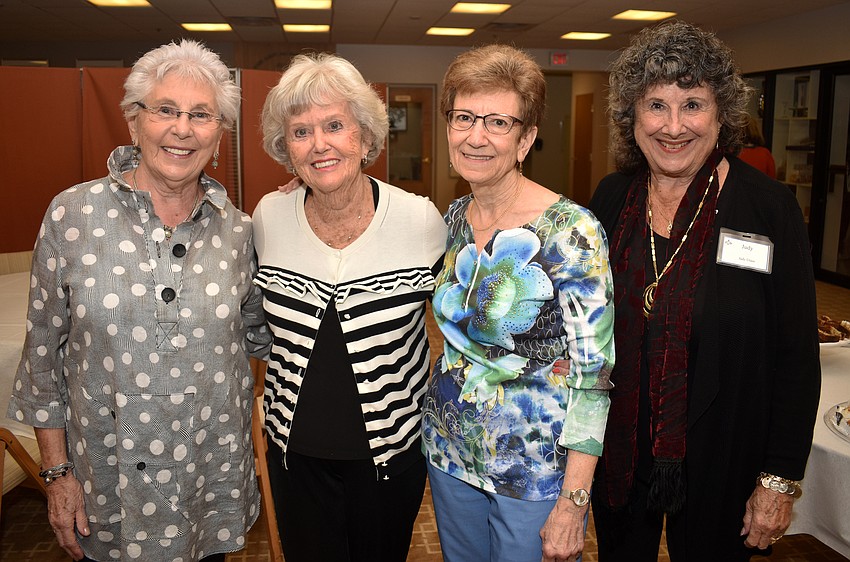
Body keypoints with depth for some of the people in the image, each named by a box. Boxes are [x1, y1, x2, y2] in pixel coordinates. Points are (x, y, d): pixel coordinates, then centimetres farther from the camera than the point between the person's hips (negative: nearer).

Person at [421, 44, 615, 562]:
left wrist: (573, 504, -18)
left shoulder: (572, 232, -21)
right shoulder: (453, 219, -1)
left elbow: (593, 376, -19)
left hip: (536, 468, -5)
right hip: (449, 451, 6)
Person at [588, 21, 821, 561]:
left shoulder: (769, 206, -14)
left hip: (717, 462, -3)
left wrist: (780, 481, -10)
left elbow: (797, 359, -11)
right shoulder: (611, 198, -3)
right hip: (616, 452, 3)